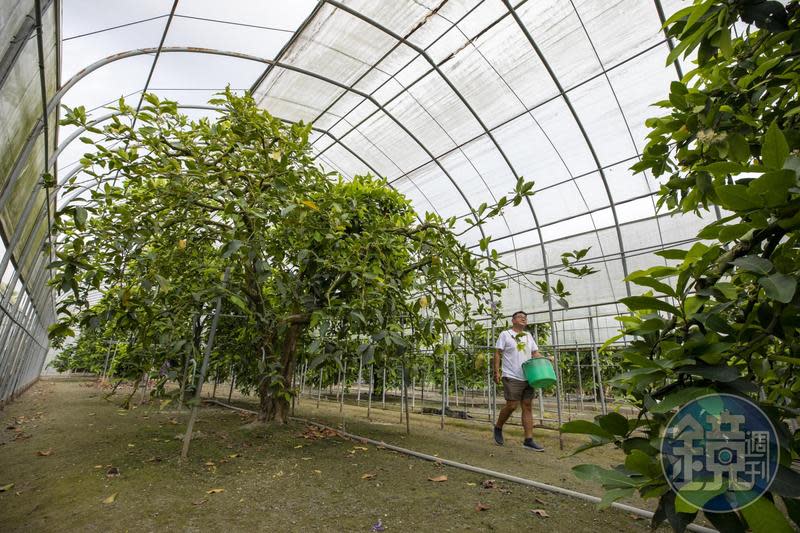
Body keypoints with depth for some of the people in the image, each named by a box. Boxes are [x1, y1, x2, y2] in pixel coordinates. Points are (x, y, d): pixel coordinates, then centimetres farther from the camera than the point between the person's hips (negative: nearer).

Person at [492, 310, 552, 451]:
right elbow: (497, 353, -4)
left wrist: (545, 359, -4)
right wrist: (496, 372, -12)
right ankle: (498, 427, 18)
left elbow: (535, 352, 17)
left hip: (527, 377, 6)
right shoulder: (505, 334, -1)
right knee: (511, 406, -7)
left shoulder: (528, 336, 17)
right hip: (512, 377, -6)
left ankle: (528, 440, 9)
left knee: (528, 407, 4)